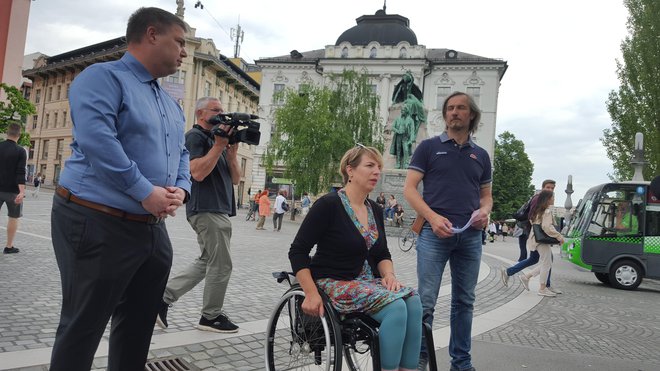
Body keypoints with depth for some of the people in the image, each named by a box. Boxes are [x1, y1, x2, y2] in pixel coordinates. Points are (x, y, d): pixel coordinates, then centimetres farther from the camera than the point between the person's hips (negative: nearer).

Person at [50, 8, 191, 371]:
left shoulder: (171, 104, 18)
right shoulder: (103, 77, -8)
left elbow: (181, 155, 19)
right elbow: (96, 139, -22)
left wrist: (180, 190, -3)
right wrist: (146, 193, -22)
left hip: (153, 229, 8)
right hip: (97, 224, -8)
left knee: (138, 325, 16)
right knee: (83, 327, 3)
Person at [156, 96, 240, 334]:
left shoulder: (215, 139, 21)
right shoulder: (195, 136, -4)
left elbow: (235, 179, 15)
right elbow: (197, 172, -20)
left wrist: (231, 152, 0)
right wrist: (219, 145, -16)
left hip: (218, 210, 9)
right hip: (207, 210, -9)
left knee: (207, 262, 14)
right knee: (221, 265, -3)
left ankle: (164, 297, 17)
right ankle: (211, 316, 11)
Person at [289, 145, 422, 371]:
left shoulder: (375, 210, 11)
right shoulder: (329, 204, -10)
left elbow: (382, 254, 19)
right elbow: (297, 252, -10)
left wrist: (388, 274, -4)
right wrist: (311, 294, -18)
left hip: (369, 282, 7)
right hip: (335, 284, -7)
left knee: (413, 302, -20)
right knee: (395, 307, -27)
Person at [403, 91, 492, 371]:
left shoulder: (481, 155, 16)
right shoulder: (429, 147, 5)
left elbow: (486, 194, 21)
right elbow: (409, 188, -1)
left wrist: (485, 211, -3)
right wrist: (433, 217, -16)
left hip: (470, 235, 4)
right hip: (435, 231, -4)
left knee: (464, 302, 11)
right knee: (426, 301, -5)